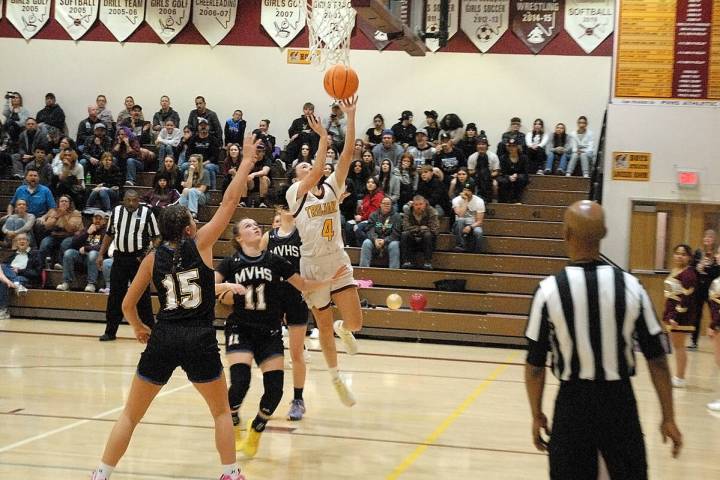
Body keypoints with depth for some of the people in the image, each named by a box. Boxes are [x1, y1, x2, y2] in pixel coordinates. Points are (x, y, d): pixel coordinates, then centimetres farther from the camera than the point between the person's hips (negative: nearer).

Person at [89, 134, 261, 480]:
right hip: (200, 339, -2)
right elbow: (229, 201, 1)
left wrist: (138, 329, 27)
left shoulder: (153, 257, 5)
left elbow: (128, 304, 7)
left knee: (131, 415, 12)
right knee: (221, 410, 19)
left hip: (163, 338, 2)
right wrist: (247, 160, 9)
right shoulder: (201, 244, -1)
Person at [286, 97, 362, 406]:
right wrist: (322, 137, -25)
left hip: (338, 262, 3)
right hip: (312, 266, -3)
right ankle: (336, 378, 29)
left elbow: (347, 154, -4)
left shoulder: (331, 187, 7)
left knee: (354, 323, -7)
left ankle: (342, 330, 31)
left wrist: (350, 117, -13)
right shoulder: (295, 193, -4)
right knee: (325, 328, 9)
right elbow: (317, 173, -24)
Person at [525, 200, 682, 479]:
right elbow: (657, 359, -2)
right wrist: (668, 418, 7)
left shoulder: (549, 290, -10)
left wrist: (537, 415, 8)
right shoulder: (630, 286, -6)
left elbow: (535, 365, -5)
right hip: (619, 402, 1)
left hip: (573, 403, -1)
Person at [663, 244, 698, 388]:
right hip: (671, 314, 8)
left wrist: (677, 316, -23)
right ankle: (678, 376, 20)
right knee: (676, 346, 13)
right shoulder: (674, 271, 12)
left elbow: (686, 297, -20)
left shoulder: (689, 273, -15)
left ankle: (680, 378, 5)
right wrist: (667, 315, 18)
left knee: (678, 346, -2)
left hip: (681, 315, -8)